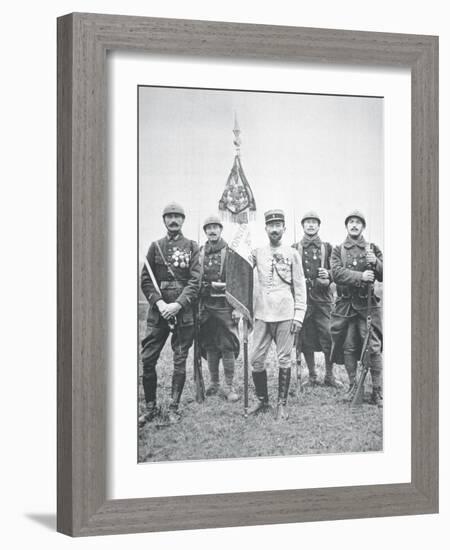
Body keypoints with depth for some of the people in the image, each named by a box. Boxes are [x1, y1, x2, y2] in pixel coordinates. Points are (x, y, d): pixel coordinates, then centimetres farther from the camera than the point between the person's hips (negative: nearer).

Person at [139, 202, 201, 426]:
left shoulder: (191, 247, 4)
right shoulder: (155, 246, 9)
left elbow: (195, 281, -4)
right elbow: (145, 280, 5)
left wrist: (179, 304, -16)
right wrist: (158, 302, -10)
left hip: (183, 313, -1)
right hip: (158, 312, 1)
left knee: (180, 362, 2)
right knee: (147, 359, -2)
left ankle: (174, 408, 11)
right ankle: (150, 407, 9)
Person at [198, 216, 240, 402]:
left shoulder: (230, 252, -1)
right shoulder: (200, 253, 11)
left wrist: (237, 308, -9)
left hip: (225, 305, -4)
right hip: (206, 306, 4)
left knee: (228, 347, -4)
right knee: (209, 347, 8)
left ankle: (229, 386, 1)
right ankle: (214, 383, 19)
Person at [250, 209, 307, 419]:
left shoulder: (292, 254, 4)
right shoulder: (257, 253, 8)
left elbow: (300, 286, 3)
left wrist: (299, 315, -2)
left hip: (285, 315, -2)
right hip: (262, 315, 2)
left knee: (284, 360, 2)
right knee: (256, 360, 1)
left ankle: (282, 404, 11)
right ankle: (262, 401, 15)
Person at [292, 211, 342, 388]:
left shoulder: (327, 248, 10)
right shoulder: (294, 249, 10)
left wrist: (328, 274, -10)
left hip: (323, 298, 0)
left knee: (328, 337, -6)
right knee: (305, 338, 3)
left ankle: (329, 376, 4)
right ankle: (312, 376, 13)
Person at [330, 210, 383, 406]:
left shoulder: (372, 249, 11)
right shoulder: (338, 250, 10)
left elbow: (384, 276, 4)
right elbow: (337, 273, -7)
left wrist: (375, 263, -16)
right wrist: (360, 276, -20)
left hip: (368, 304, -1)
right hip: (345, 305, 1)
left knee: (373, 348, -8)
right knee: (348, 348, 4)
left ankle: (377, 392, -5)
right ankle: (353, 388, 15)